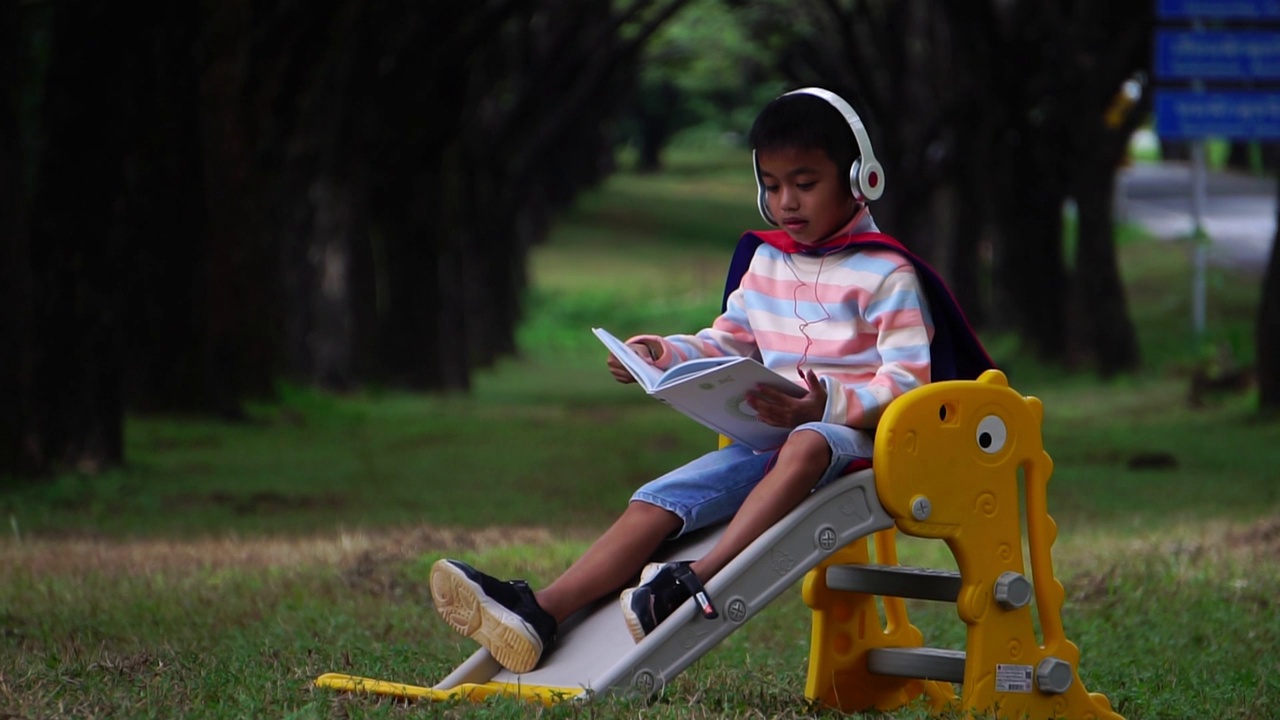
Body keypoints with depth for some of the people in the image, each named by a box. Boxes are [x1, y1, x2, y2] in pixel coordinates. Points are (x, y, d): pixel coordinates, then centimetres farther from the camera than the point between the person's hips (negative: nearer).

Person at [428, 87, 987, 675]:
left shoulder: (886, 275, -2)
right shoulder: (766, 262, 20)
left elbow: (907, 379, -11)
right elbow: (727, 343, 25)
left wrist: (831, 405, -28)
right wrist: (668, 354, 4)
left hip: (852, 436, -6)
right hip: (769, 436, 6)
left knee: (806, 446, -42)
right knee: (661, 499, -15)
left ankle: (700, 580, -55)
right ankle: (542, 611, -33)